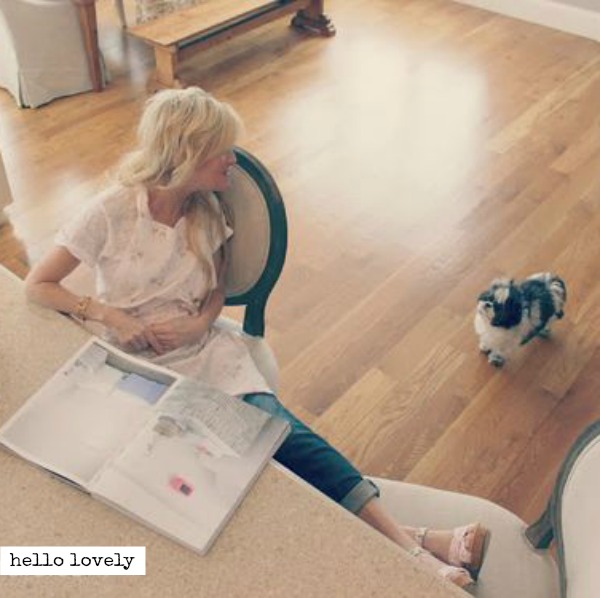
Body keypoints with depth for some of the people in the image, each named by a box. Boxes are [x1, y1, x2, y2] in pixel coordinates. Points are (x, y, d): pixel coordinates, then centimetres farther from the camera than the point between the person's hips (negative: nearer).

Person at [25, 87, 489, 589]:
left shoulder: (207, 213, 3)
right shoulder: (111, 213, -11)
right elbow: (37, 285, -4)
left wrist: (198, 322, -7)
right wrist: (108, 314, -16)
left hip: (205, 348, 4)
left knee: (275, 424, -27)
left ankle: (404, 539, -34)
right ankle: (412, 551, -28)